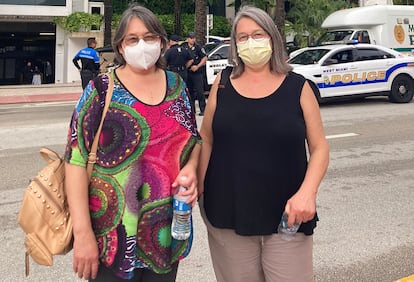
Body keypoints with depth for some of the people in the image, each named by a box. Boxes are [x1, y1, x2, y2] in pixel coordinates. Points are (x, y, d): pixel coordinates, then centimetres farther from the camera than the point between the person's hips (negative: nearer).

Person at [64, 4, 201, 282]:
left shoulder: (176, 85, 5)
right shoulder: (101, 90, -8)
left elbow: (194, 139, 16)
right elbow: (76, 159, -11)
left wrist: (191, 167, -7)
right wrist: (83, 233, -17)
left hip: (168, 229, 4)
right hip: (114, 232, -4)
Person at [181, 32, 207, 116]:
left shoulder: (198, 47, -3)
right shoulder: (183, 47, 4)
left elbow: (205, 58, -3)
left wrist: (197, 66, -11)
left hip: (197, 72, -4)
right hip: (187, 72, 4)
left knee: (199, 91, -5)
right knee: (190, 91, 11)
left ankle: (203, 110, -2)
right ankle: (191, 109, 20)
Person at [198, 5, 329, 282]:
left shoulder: (297, 86, -1)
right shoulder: (223, 83, 3)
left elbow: (319, 148, 1)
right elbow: (206, 139, 10)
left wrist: (307, 192, -14)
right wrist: (200, 187, 3)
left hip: (286, 216, -1)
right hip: (227, 213, 1)